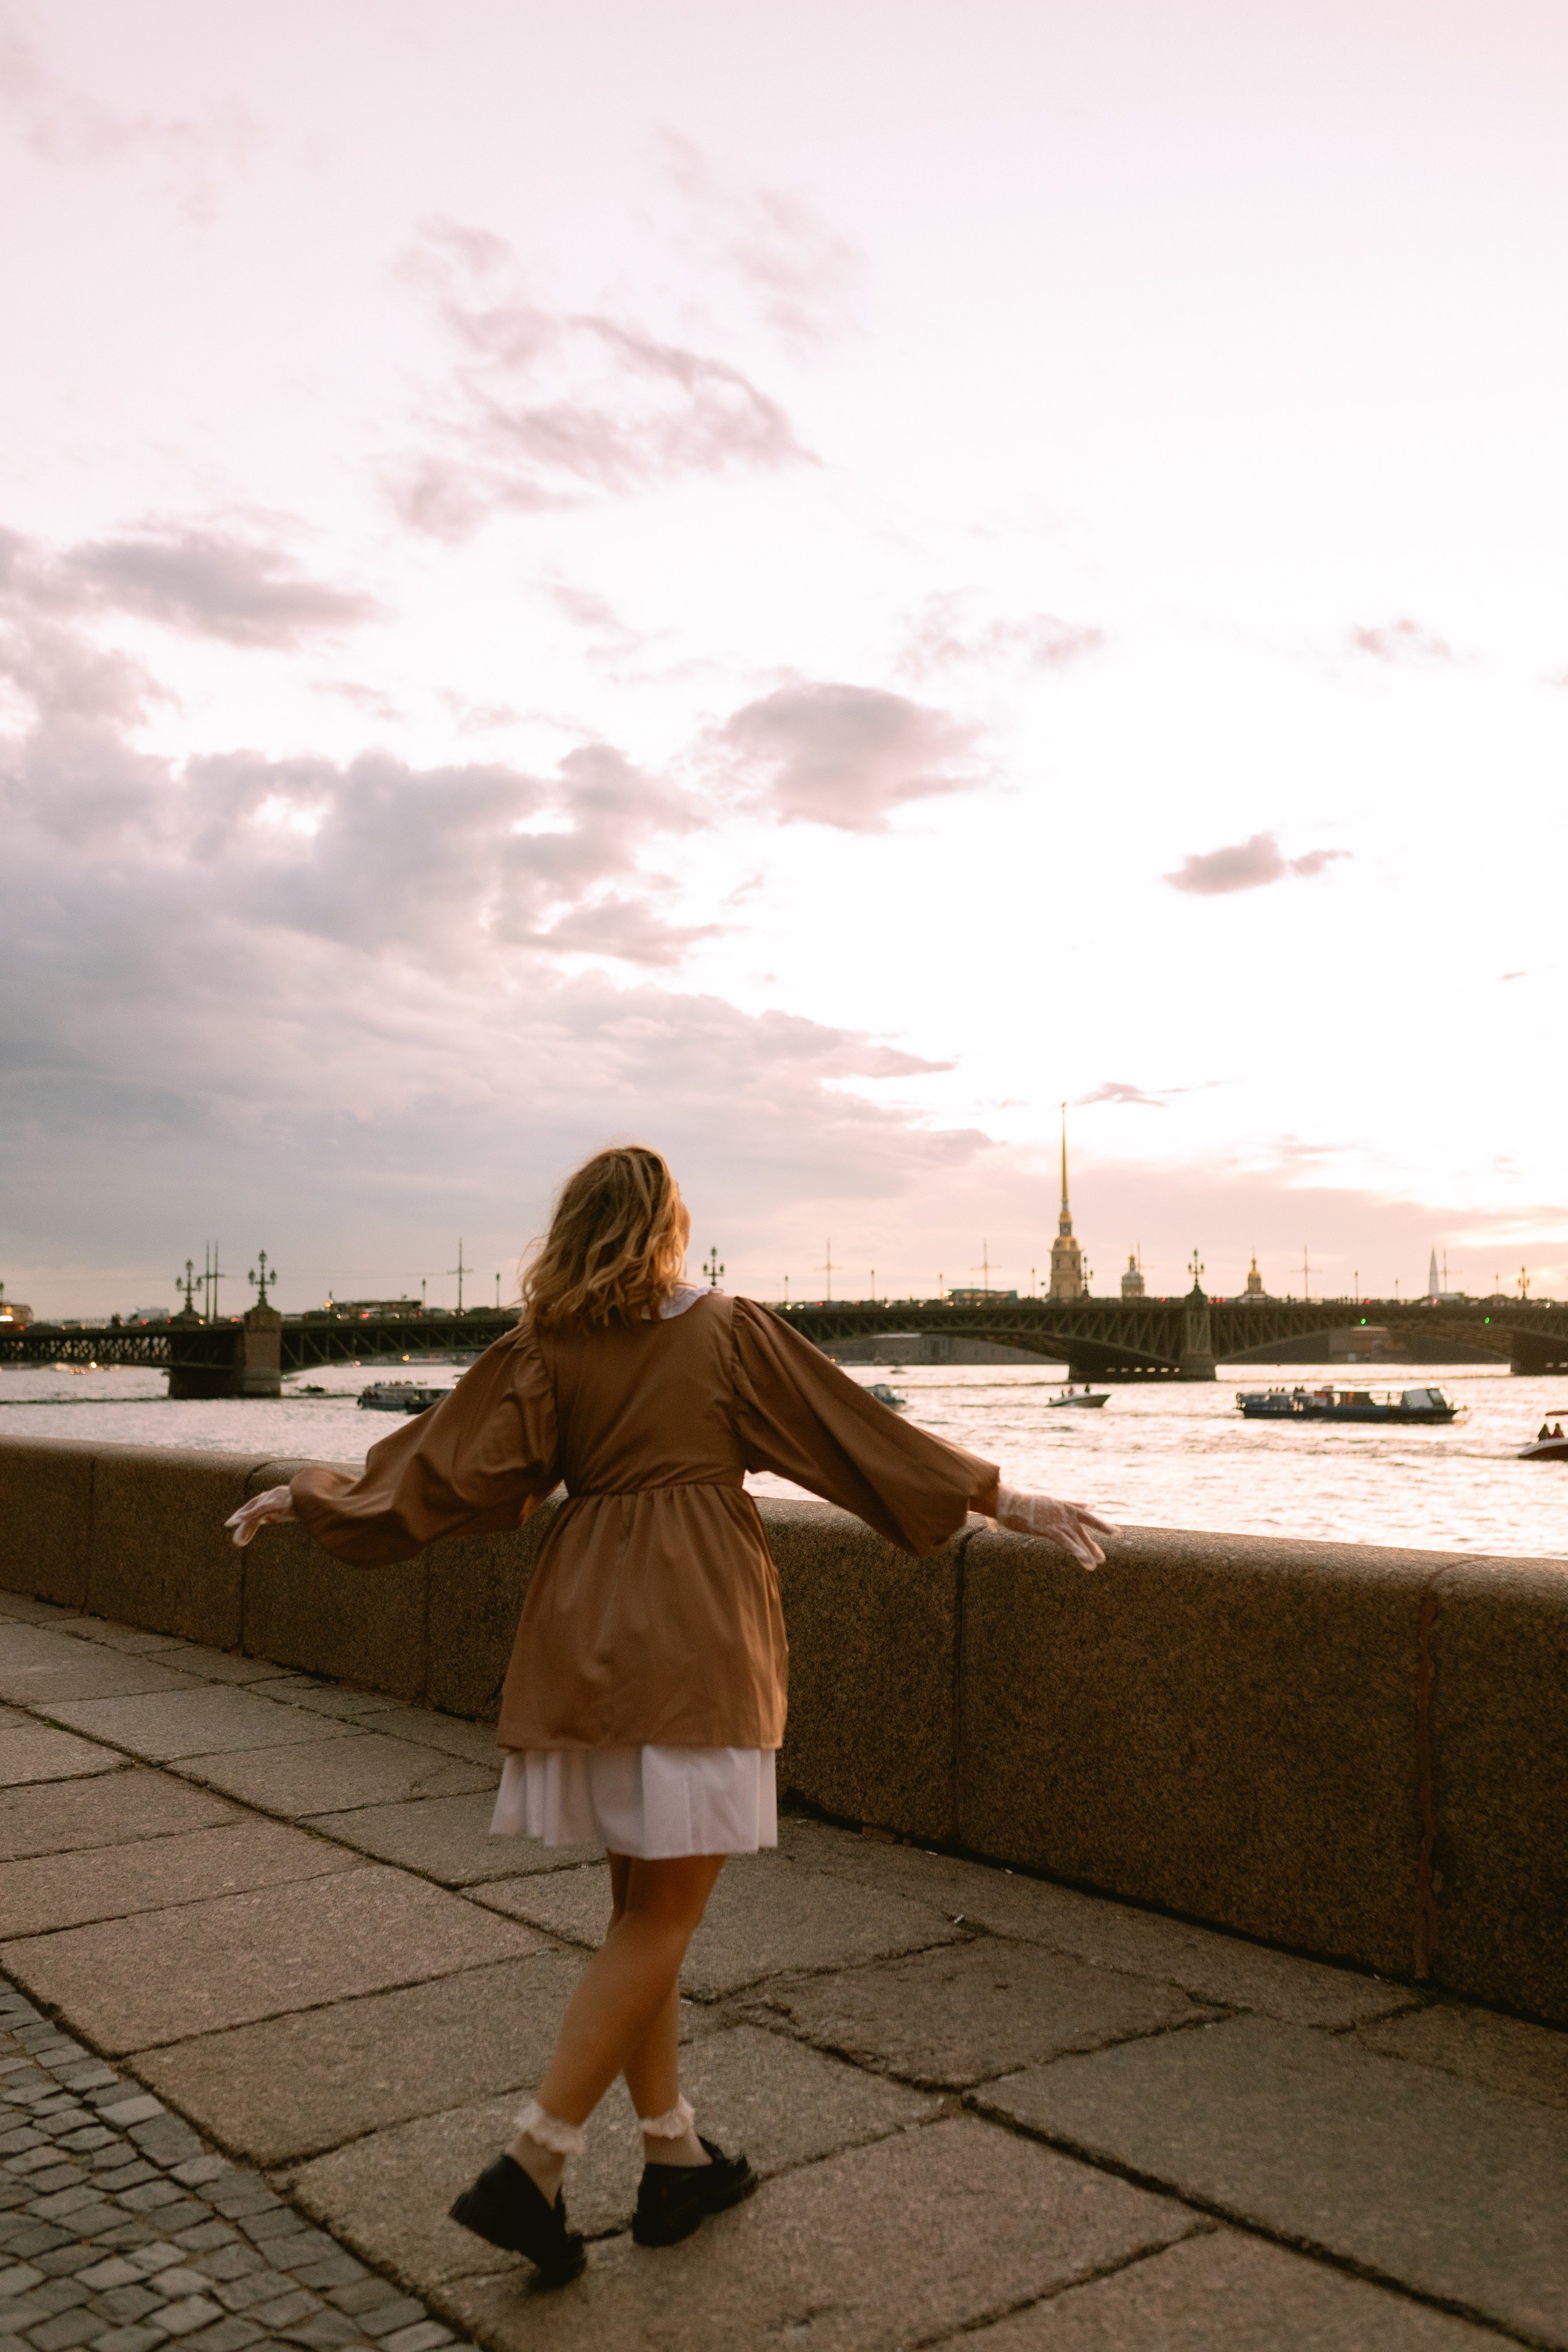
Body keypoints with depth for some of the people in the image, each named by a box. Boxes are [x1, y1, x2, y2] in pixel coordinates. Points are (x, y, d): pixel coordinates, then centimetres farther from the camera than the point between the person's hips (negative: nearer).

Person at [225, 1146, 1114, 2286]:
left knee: (643, 1900, 16)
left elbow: (455, 1461, 5)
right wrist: (1008, 1498, 5)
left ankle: (677, 2161, 26)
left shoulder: (546, 1346, 4)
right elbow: (859, 1431, -2)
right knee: (664, 1913, 3)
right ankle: (532, 2167, 0)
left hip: (589, 1627, 5)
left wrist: (311, 1491, 20)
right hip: (698, 1629, -5)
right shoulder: (729, 1330, -3)